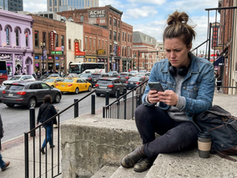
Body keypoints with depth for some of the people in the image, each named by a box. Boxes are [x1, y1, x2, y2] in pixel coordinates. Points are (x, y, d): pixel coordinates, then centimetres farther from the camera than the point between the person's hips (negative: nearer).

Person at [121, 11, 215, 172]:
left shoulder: (205, 68, -12)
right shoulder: (159, 67, -2)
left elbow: (205, 104, -17)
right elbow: (146, 96, -2)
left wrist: (179, 101, -37)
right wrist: (149, 98, -30)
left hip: (191, 123, -3)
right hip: (167, 119, 4)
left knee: (180, 136, -38)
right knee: (142, 111, -25)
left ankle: (144, 150, -7)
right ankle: (151, 155, -3)